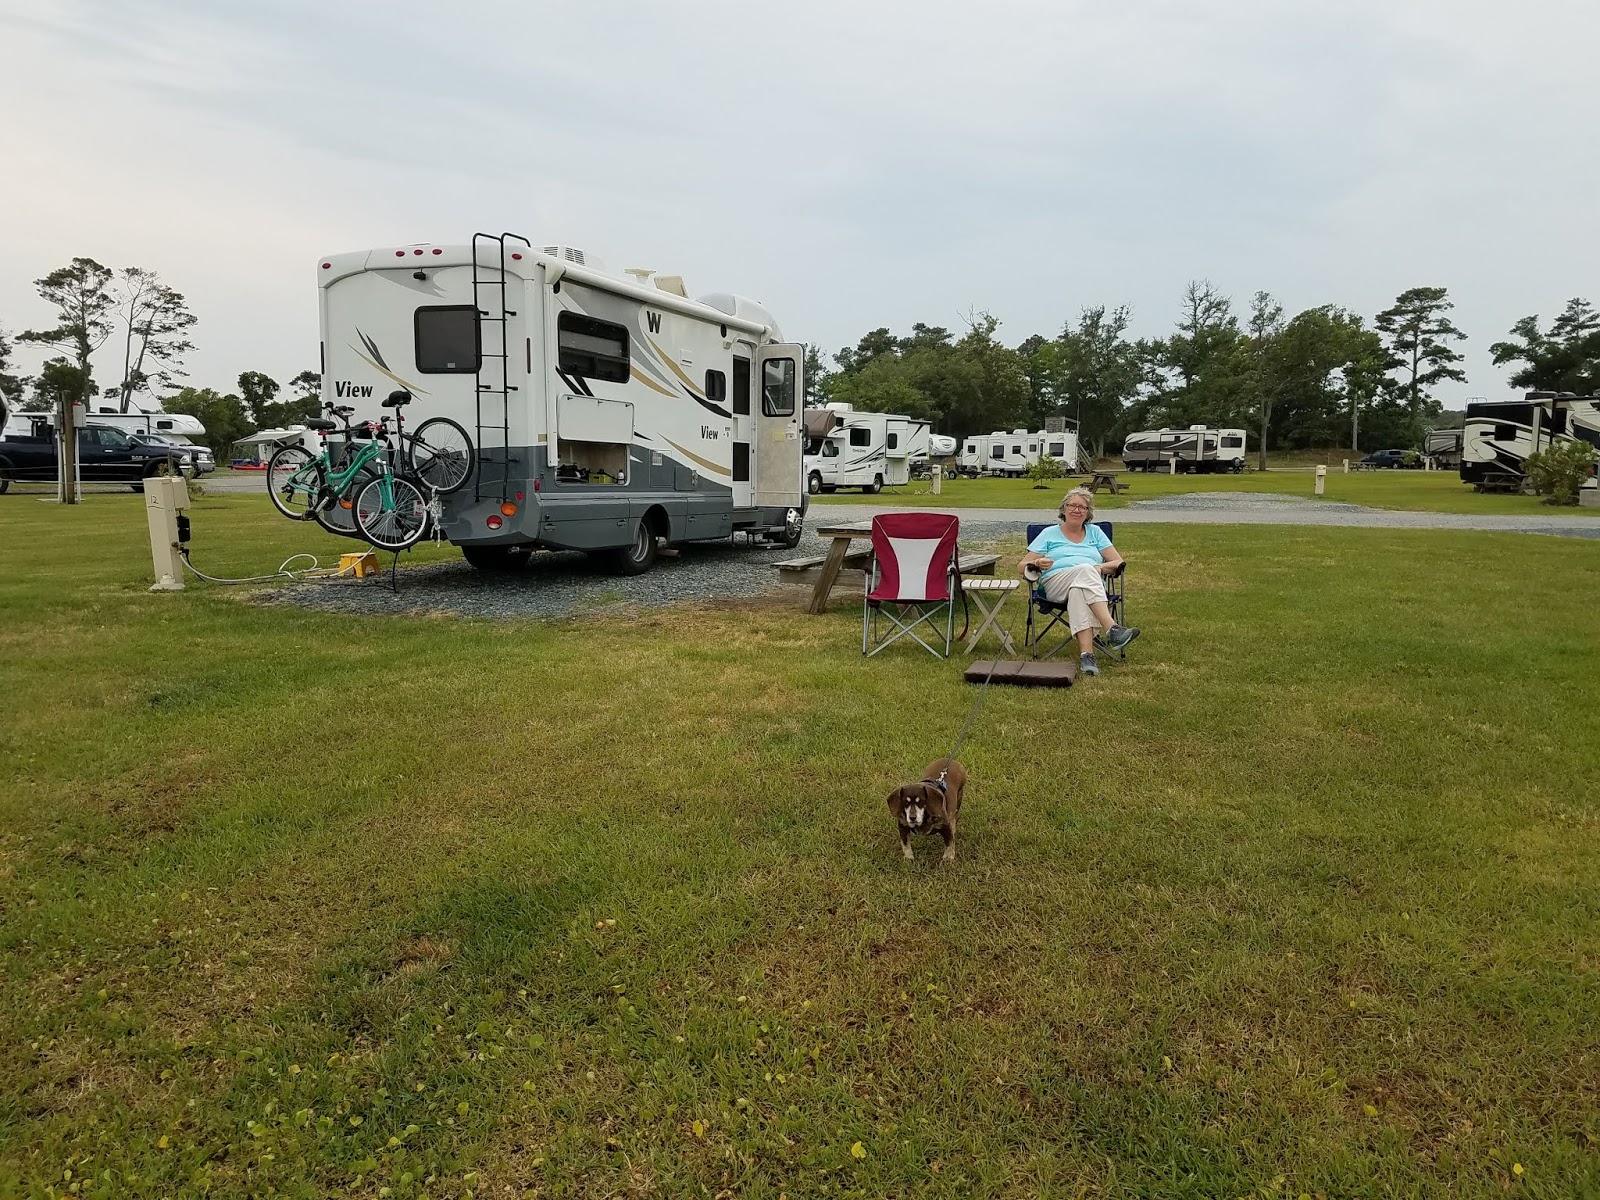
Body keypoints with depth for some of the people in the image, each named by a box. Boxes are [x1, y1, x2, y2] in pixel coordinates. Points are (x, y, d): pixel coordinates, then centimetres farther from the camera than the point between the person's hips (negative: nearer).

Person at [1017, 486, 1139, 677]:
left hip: (1093, 586, 1)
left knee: (1078, 593, -40)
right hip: (1055, 584, -1)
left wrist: (1100, 568, -6)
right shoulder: (1049, 533, 20)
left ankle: (1086, 654, -55)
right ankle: (1112, 630, -52)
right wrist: (1038, 564, -12)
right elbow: (1023, 566, 13)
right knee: (1085, 570, -37)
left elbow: (1118, 562, 16)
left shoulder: (1095, 532, 25)